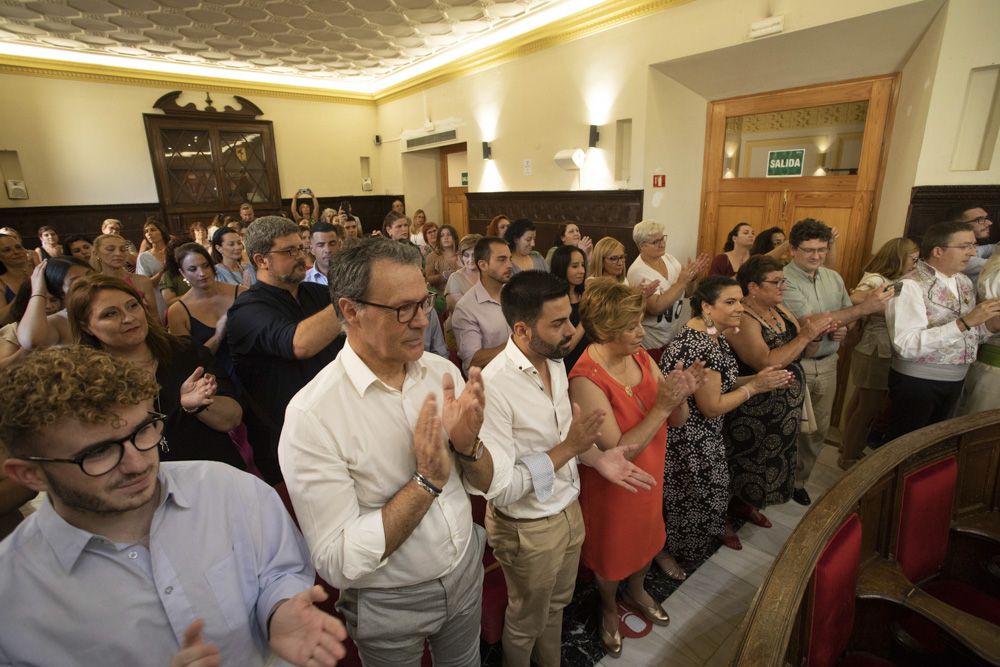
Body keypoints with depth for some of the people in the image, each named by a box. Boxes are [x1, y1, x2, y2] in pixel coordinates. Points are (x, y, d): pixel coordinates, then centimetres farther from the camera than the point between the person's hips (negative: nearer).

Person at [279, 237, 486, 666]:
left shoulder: (444, 372, -11)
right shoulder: (312, 415, -26)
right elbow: (337, 563, -24)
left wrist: (467, 444, -23)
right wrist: (427, 481, -31)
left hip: (467, 570, 4)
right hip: (390, 603, -3)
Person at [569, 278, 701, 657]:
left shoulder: (640, 356, -10)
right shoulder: (586, 380, -31)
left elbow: (676, 422, -5)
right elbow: (616, 452, -30)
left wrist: (680, 395, -26)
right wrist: (661, 406, -33)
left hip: (650, 477, 6)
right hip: (611, 488, -6)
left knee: (647, 539, 29)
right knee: (611, 555, 21)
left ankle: (636, 592, 61)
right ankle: (608, 609, 53)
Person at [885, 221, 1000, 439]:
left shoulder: (965, 283, 7)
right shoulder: (911, 286, -20)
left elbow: (963, 335, 14)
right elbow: (906, 346, -30)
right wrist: (964, 322, -30)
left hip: (955, 380, 8)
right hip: (917, 381, -8)